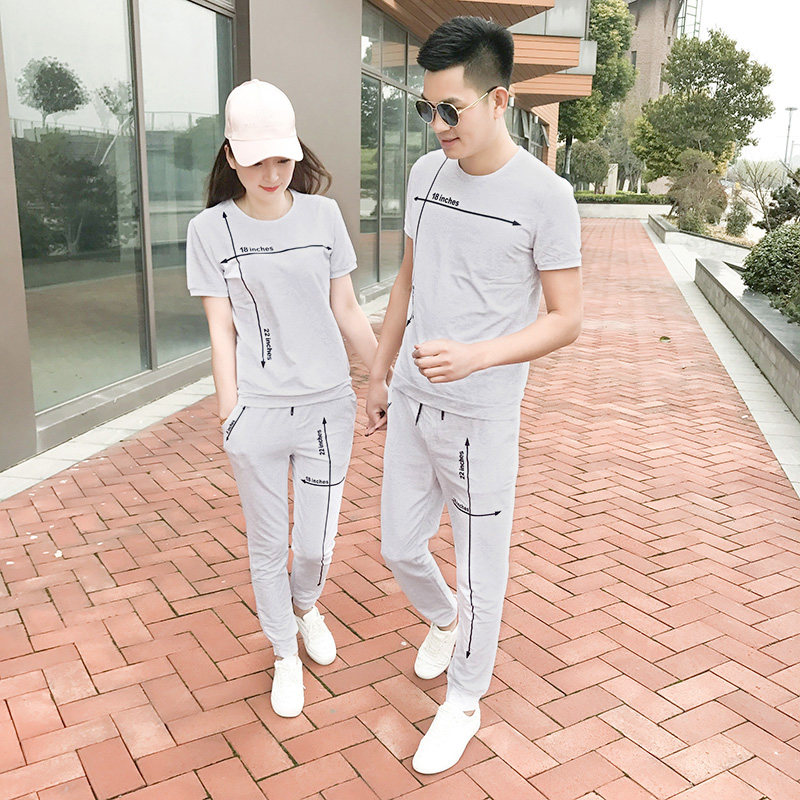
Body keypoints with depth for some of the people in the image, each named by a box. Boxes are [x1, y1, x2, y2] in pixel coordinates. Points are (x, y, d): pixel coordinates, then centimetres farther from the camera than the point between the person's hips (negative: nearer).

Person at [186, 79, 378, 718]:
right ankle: (286, 656, 36)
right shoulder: (211, 230, -1)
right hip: (257, 411, -1)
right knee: (268, 546, 11)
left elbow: (347, 311, 8)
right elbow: (221, 328, -1)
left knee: (317, 544, 8)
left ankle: (306, 606, 45)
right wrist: (231, 416, -4)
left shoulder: (323, 214, 2)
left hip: (327, 404, 1)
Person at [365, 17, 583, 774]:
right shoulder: (425, 173, 3)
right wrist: (378, 376, 17)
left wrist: (477, 356, -28)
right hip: (411, 404, 6)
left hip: (481, 419, -5)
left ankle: (462, 701, 34)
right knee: (399, 548, 17)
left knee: (479, 570, 10)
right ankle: (443, 618, 51)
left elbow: (566, 319, -11)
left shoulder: (544, 196, -14)